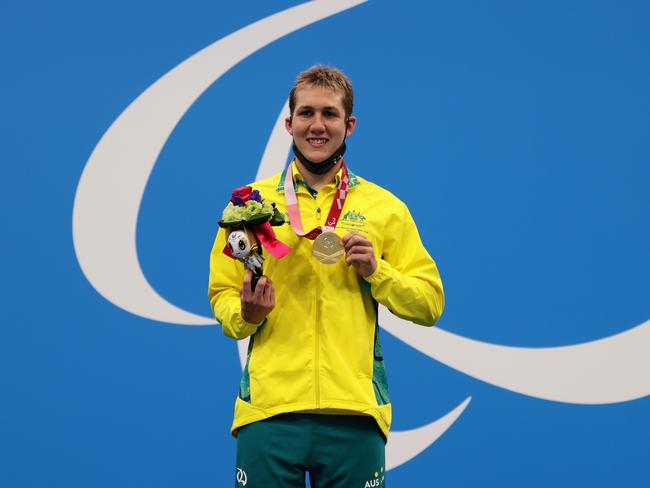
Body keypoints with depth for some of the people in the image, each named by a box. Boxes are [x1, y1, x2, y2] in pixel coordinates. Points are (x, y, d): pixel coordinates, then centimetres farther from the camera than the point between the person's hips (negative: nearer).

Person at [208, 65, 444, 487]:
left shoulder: (386, 208, 9)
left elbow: (430, 304, 8)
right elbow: (222, 295, 12)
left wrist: (376, 270, -8)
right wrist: (246, 315, -9)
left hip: (354, 413, 0)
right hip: (269, 408, 0)